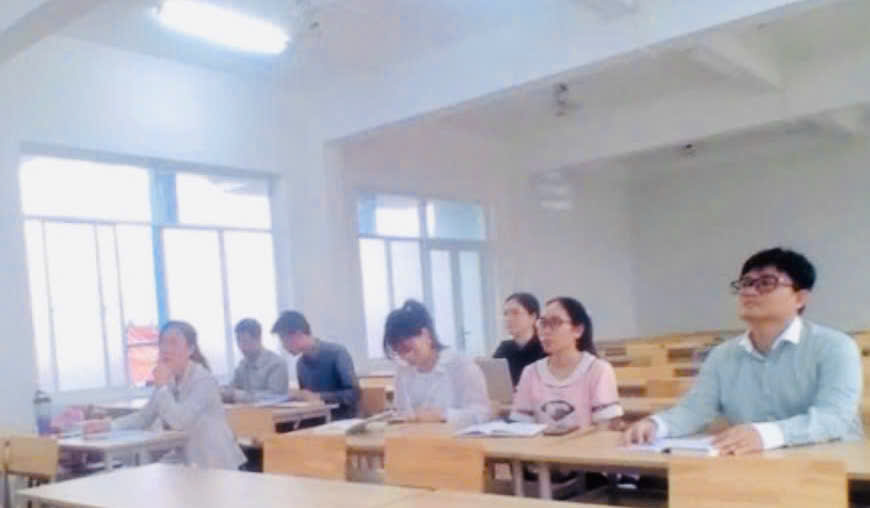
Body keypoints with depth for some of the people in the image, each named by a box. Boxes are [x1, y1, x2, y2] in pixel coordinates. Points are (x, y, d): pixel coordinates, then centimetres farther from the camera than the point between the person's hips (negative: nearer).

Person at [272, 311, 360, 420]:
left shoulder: (337, 352, -12)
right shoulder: (300, 364, 8)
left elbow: (353, 394, -18)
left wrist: (318, 397, -21)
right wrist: (295, 396, -2)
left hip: (343, 422, -5)